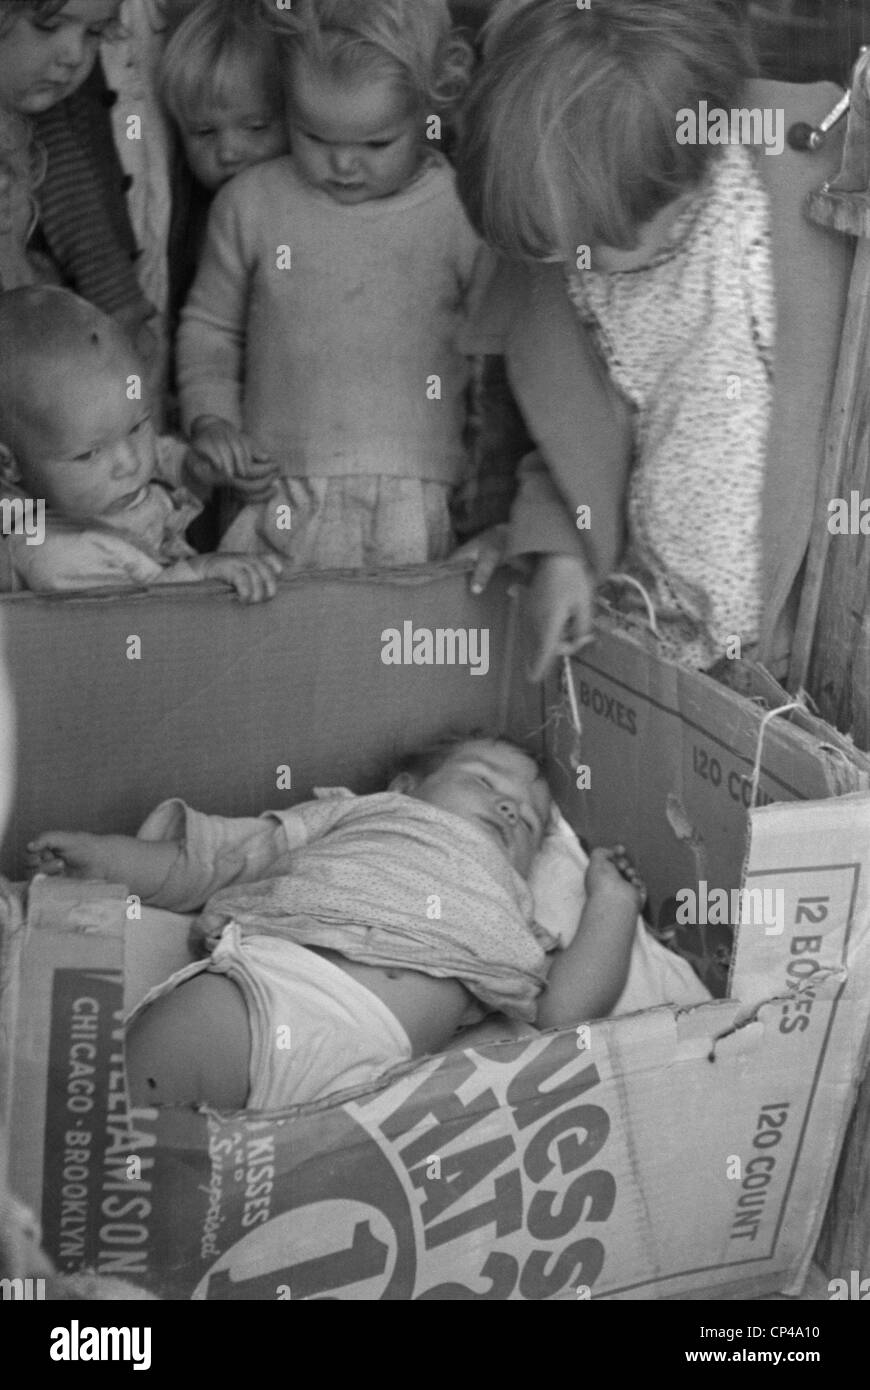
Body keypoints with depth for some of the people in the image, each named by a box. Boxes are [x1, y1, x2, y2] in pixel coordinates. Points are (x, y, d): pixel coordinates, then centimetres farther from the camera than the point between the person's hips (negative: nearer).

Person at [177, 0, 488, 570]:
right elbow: (209, 326, 20)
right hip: (275, 500, 1)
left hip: (418, 501, -1)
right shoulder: (250, 203, 6)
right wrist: (211, 418, 4)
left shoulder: (467, 214, 1)